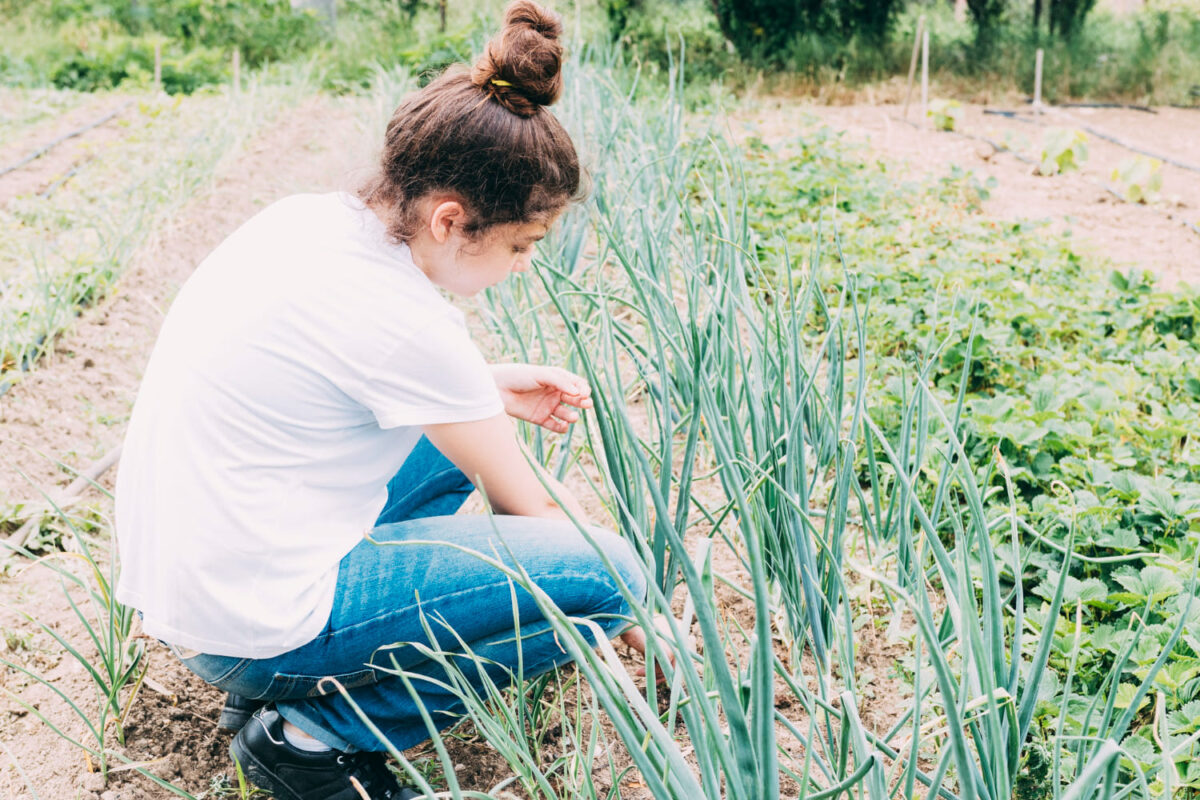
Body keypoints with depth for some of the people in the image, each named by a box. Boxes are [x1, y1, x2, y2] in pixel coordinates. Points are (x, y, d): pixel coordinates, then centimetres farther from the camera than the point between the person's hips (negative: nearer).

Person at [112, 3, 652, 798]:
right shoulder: (403, 321, -22)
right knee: (604, 575, -11)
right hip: (248, 629, -9)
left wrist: (490, 386, 9)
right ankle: (316, 733, -3)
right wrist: (639, 618, 6)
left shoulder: (304, 218, 0)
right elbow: (531, 507, -10)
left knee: (456, 430, 21)